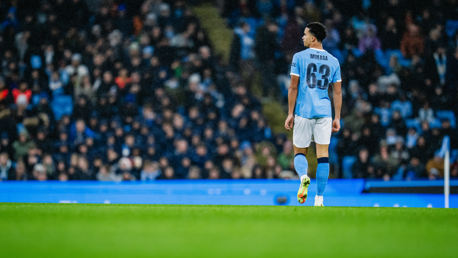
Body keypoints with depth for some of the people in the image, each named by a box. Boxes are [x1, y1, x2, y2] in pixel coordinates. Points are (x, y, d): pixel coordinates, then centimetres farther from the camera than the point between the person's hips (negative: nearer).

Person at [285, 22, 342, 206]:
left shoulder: (299, 57, -2)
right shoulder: (333, 61, 8)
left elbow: (293, 87, -4)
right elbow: (338, 92, 7)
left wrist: (290, 113, 0)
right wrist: (337, 118, 11)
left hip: (303, 112, -2)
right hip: (324, 112, 2)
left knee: (299, 151, 10)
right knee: (323, 154, 2)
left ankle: (303, 177, -22)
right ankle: (319, 199, -3)